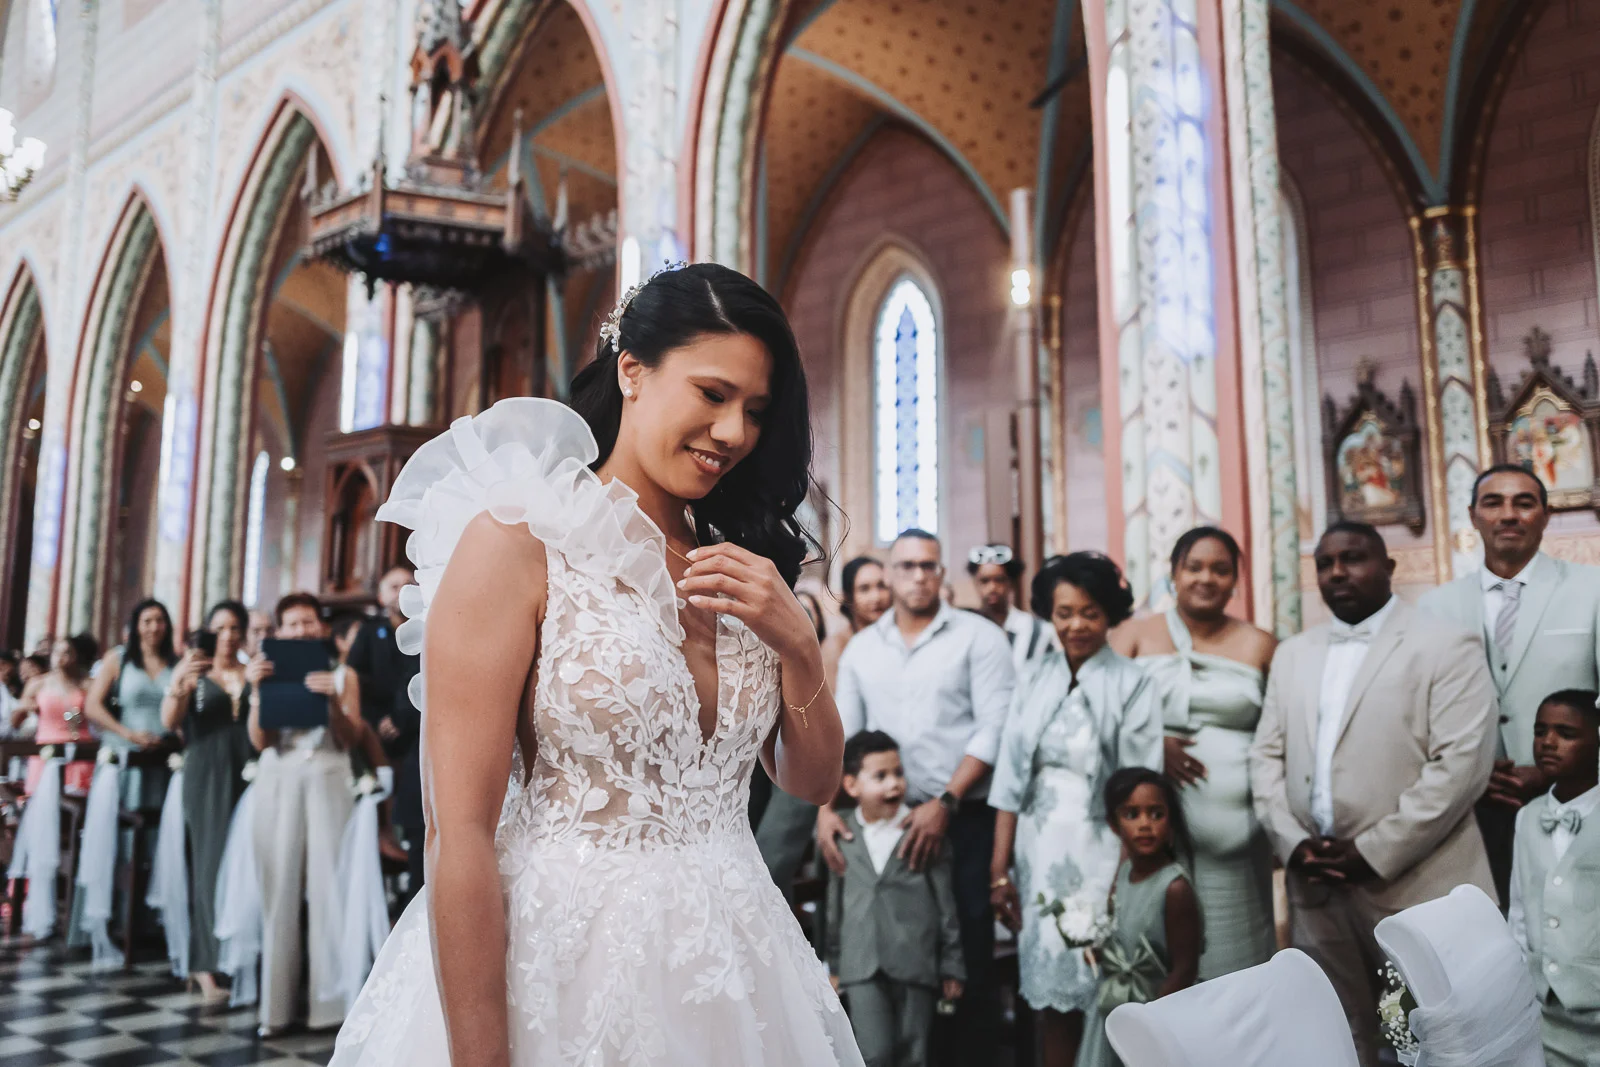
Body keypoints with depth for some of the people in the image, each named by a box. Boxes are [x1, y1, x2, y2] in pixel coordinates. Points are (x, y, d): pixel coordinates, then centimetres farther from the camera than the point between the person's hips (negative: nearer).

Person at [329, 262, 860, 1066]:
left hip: (732, 973, 7)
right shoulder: (518, 541, -13)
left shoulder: (738, 566, 6)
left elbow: (813, 782, 9)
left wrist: (799, 644, -9)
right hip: (564, 971, -6)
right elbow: (459, 833, -17)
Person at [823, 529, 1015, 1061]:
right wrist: (826, 806, -3)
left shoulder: (978, 637, -2)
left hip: (964, 819, -3)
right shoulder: (860, 648, 11)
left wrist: (944, 804, -15)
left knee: (967, 943, 0)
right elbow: (839, 732, 11)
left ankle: (971, 1048, 16)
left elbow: (993, 728, -9)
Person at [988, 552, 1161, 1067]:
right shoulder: (1036, 678, 5)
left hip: (1099, 852, -3)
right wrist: (999, 869, 3)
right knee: (1047, 986, 10)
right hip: (1038, 851, 4)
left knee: (1102, 992, 3)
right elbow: (1011, 779, 5)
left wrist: (1125, 881, -12)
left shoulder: (1131, 685, -7)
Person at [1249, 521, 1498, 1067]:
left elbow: (1461, 765, -13)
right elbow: (1266, 755, 12)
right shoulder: (1292, 654, 15)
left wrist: (1373, 852, -15)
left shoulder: (1446, 646, -3)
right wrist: (1292, 842, -5)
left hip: (1415, 884, -5)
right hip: (1315, 886, 5)